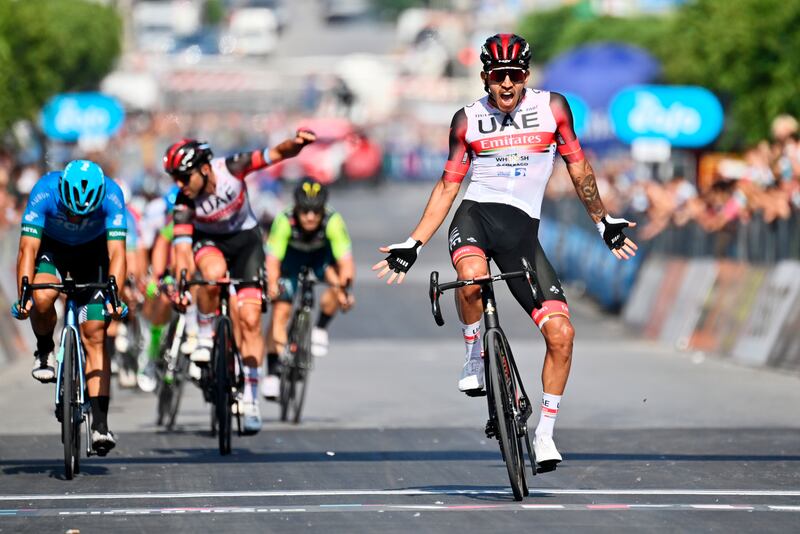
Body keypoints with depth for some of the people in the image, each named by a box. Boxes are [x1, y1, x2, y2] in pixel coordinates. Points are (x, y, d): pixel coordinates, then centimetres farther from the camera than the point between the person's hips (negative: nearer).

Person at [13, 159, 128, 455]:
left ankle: (100, 425, -12)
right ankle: (44, 351, 0)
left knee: (95, 336, -10)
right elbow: (28, 249, -36)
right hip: (51, 247, 0)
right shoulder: (44, 192, -34)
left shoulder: (111, 195, -33)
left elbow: (116, 252, -37)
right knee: (42, 298, -32)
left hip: (92, 251, 0)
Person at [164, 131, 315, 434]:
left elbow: (278, 154, -29)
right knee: (214, 274, -39)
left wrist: (297, 143, -51)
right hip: (207, 241, -1)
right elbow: (182, 247, -31)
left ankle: (250, 400, -3)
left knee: (250, 319, -9)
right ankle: (204, 337, -14)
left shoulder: (231, 169, -27)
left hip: (244, 239, 1)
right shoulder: (184, 204, -27)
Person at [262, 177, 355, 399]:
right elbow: (272, 260, -39)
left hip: (321, 255, 1)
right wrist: (272, 285, -57)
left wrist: (343, 288, -55)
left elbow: (345, 261, -39)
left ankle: (320, 329, -4)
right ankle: (273, 371, -1)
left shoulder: (333, 222, -35)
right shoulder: (285, 221, -36)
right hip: (291, 256, -1)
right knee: (280, 310, -12)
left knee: (337, 282, -29)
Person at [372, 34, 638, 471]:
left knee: (561, 333, -10)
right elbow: (447, 185, 11)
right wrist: (412, 246, 7)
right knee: (472, 277, -38)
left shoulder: (552, 107, 2)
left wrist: (603, 222, 17)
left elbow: (578, 167, 14)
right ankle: (474, 356, -9)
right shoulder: (469, 119, 4)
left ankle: (544, 434, 7)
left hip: (522, 229, 1)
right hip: (476, 214, -1)